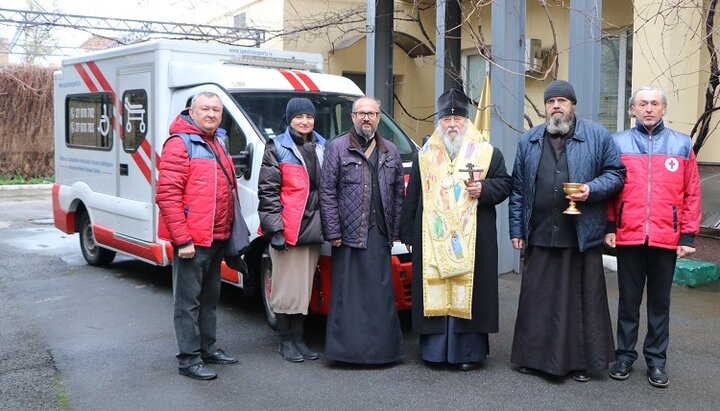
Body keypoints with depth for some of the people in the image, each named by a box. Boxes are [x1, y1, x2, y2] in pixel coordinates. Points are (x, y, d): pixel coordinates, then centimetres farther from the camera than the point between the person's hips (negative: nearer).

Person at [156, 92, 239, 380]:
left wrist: (230, 228, 14)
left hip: (216, 237, 9)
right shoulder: (180, 143, -12)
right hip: (192, 240, -9)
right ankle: (189, 359, 7)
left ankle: (208, 347, 31)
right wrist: (182, 239, -22)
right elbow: (167, 194, -19)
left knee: (209, 297, 18)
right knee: (188, 300, -1)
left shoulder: (217, 144, 16)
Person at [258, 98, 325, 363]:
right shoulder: (277, 148, -1)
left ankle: (298, 339, 21)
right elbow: (267, 191, -6)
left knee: (304, 288, 11)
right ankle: (285, 341, 12)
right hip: (287, 230, -5)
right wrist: (275, 228, -13)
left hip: (312, 230, 5)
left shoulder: (321, 147, 15)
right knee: (287, 289, -1)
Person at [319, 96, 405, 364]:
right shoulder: (337, 148, 2)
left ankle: (382, 347, 15)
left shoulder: (390, 151, 15)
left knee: (382, 294, 6)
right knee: (348, 295, -1)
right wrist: (333, 232, -8)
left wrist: (395, 230, 8)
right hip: (349, 233, -4)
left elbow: (398, 193, 15)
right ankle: (347, 348, 7)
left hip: (380, 234, 4)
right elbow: (327, 192, -3)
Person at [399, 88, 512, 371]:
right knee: (435, 290, 1)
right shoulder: (424, 155, 13)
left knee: (469, 289, -2)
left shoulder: (487, 152, 8)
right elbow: (412, 196, 14)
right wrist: (407, 232, 11)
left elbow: (505, 184, 9)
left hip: (473, 238, -1)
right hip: (432, 238, 2)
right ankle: (434, 349, 10)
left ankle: (469, 350, 9)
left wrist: (484, 189, -11)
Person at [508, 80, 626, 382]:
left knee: (582, 301, 5)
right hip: (539, 237, 2)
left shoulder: (597, 136, 4)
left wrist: (592, 190, -13)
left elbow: (616, 173, 5)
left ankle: (581, 361, 18)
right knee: (536, 300, 7)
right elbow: (518, 189, 11)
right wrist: (517, 229, 7)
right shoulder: (528, 141, 12)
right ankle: (534, 356, 20)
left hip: (582, 238, -2)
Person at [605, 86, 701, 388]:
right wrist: (608, 226, -1)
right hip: (628, 237, 0)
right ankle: (625, 355, 22)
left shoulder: (682, 145, 6)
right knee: (628, 300, 9)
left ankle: (656, 359, 21)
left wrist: (688, 235, -1)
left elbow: (692, 194, 4)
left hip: (666, 239, 1)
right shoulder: (618, 143, 4)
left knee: (660, 302, 10)